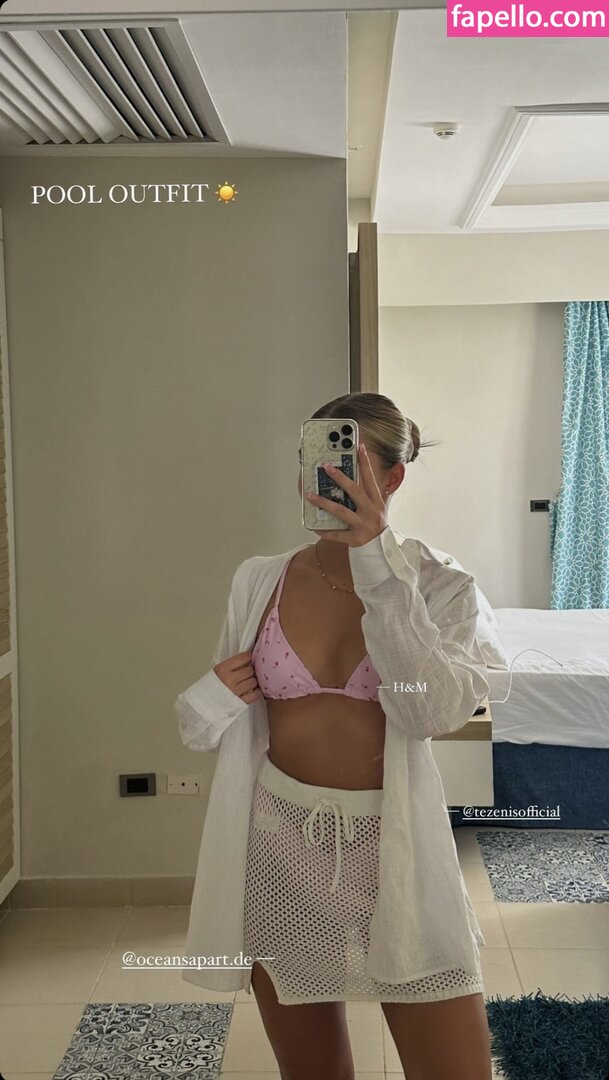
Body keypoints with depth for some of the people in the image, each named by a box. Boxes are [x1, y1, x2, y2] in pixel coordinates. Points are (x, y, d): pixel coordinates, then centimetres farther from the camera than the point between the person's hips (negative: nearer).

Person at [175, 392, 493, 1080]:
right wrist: (208, 704, -13)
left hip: (393, 844, -2)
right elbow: (212, 721, 11)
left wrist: (379, 562, -27)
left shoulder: (440, 588, -5)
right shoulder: (259, 582, 2)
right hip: (280, 844, 2)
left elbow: (437, 711, -23)